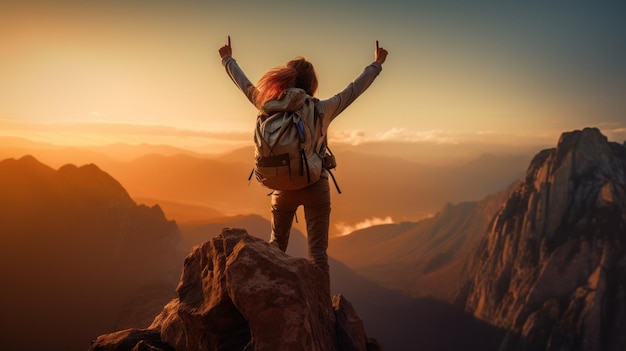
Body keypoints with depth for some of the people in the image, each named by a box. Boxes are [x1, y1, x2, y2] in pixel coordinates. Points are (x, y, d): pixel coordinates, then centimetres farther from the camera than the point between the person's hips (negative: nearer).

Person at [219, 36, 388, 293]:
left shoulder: (272, 108, -4)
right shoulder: (323, 110, -9)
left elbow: (245, 85, 10)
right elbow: (355, 88, 2)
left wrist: (228, 59, 27)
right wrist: (377, 64, 17)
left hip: (283, 186, 3)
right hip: (315, 186, -2)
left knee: (277, 243, 21)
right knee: (317, 250, 0)